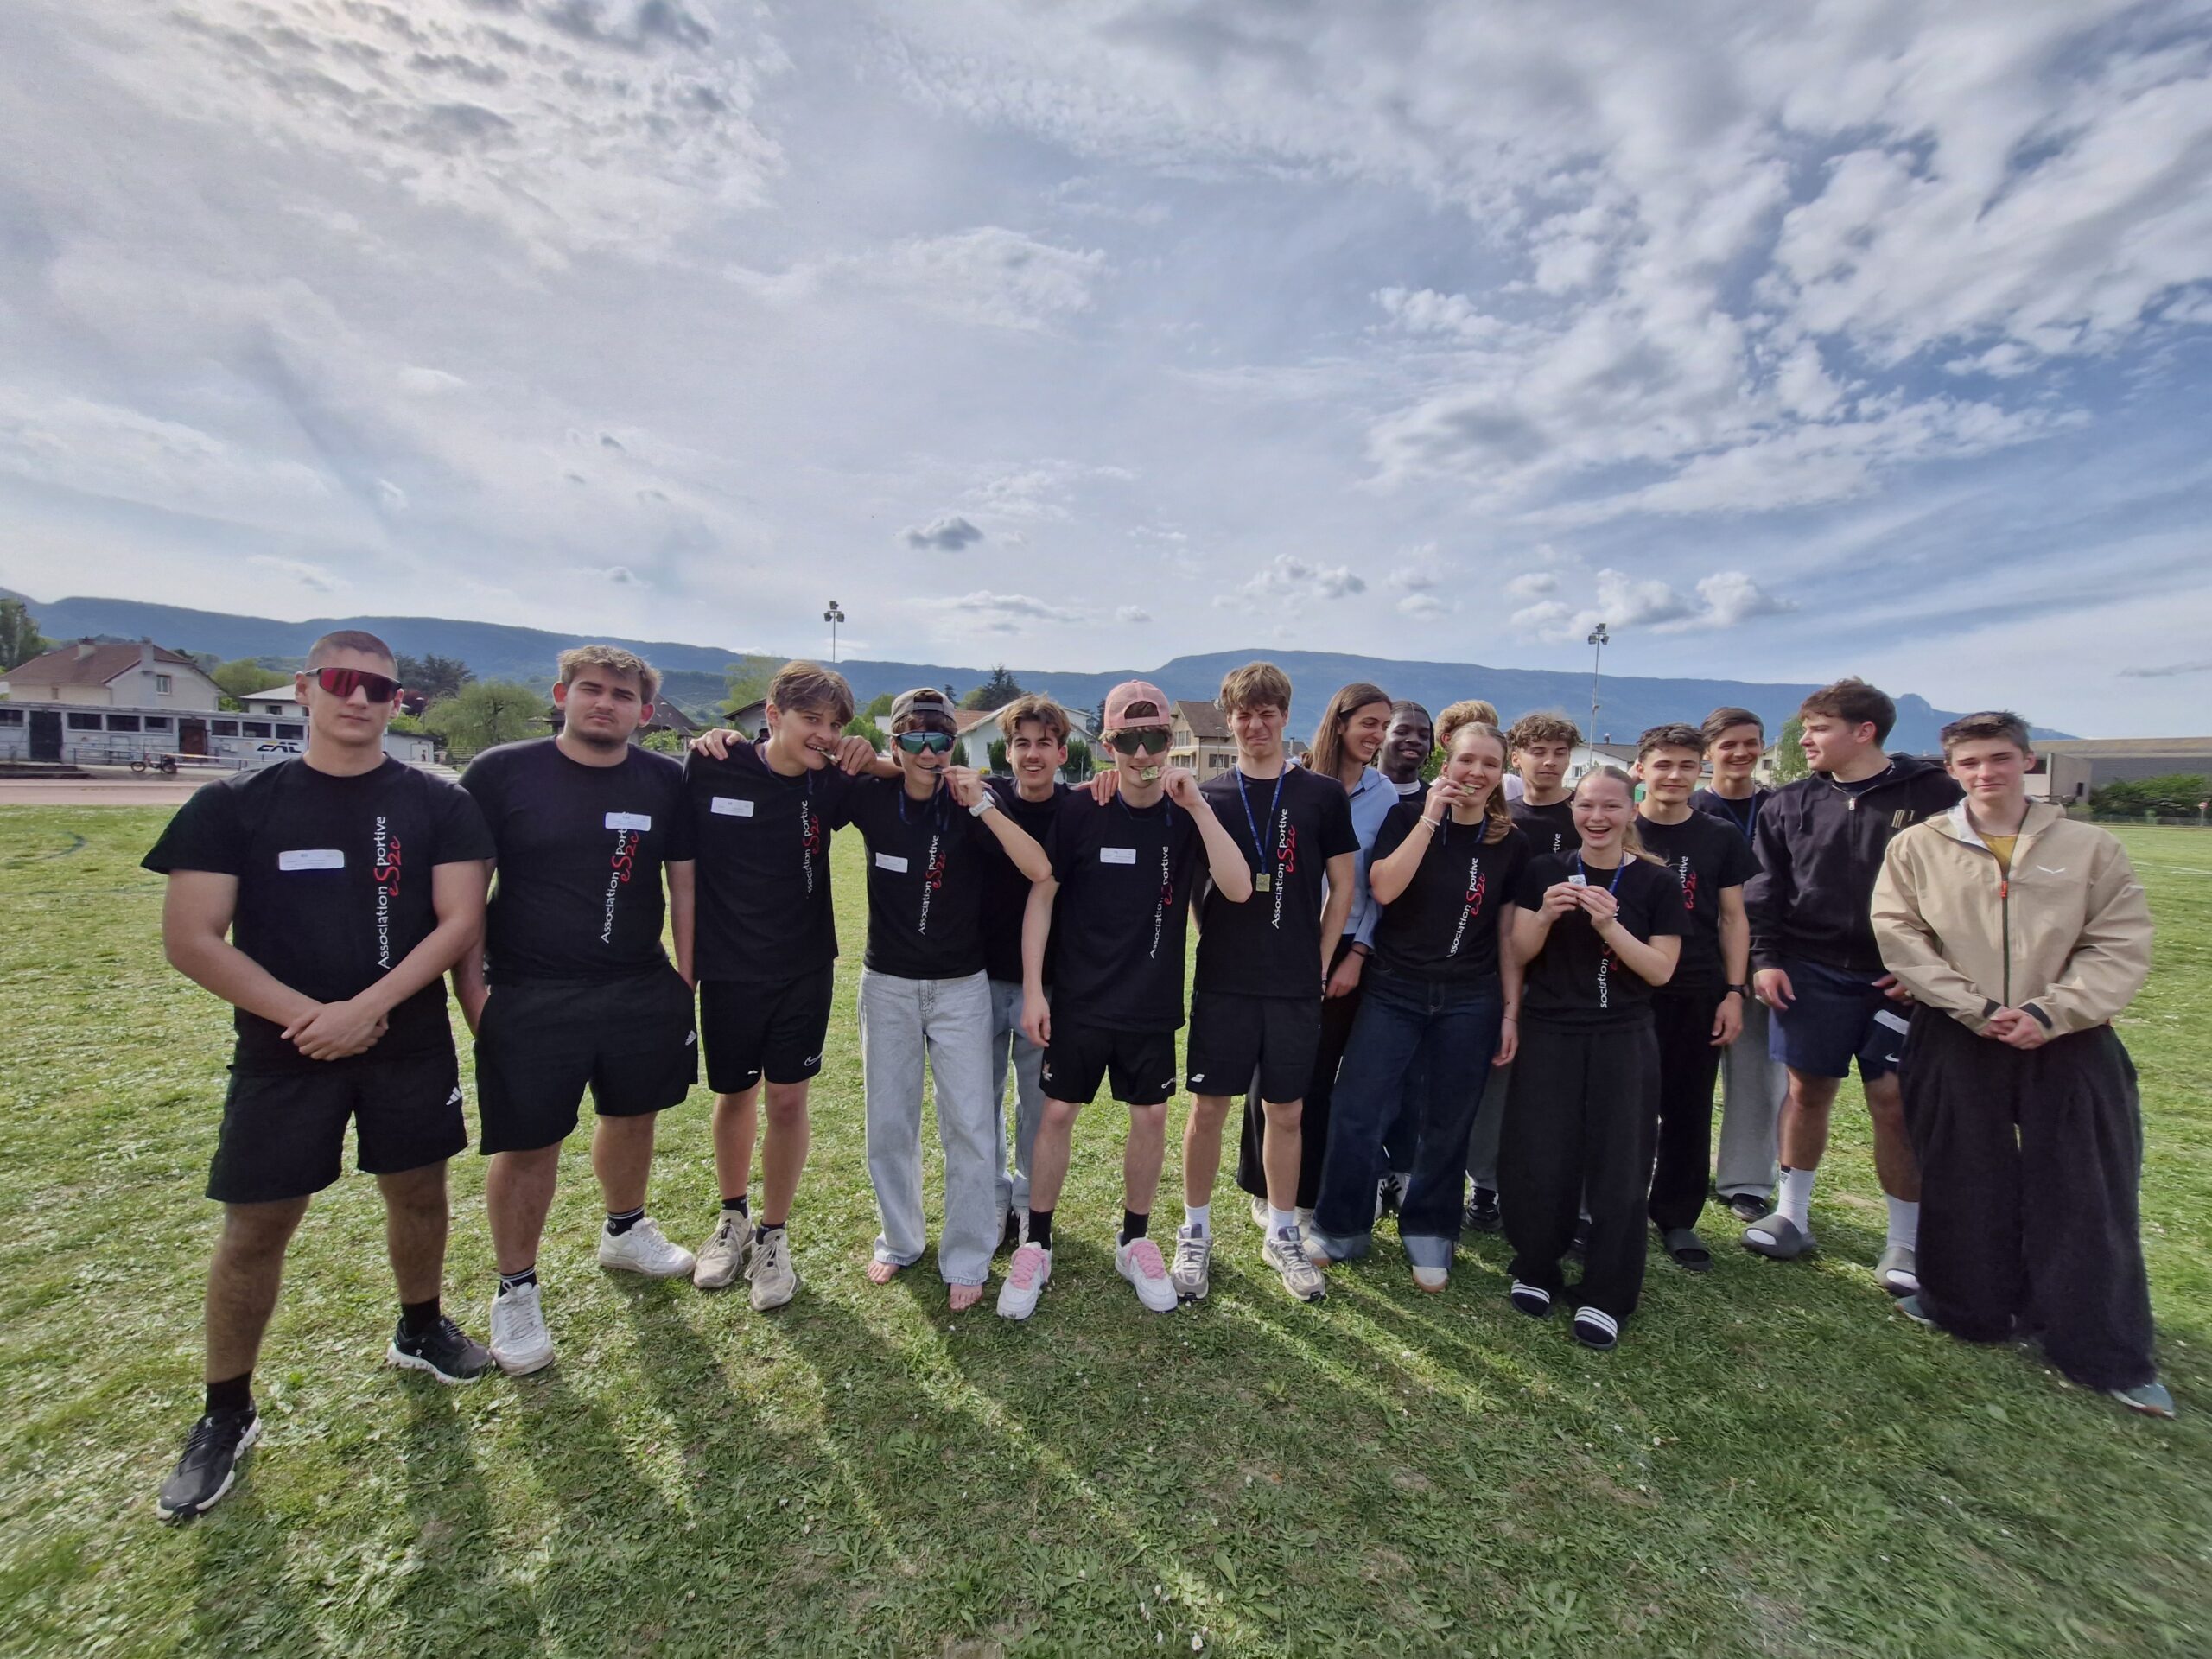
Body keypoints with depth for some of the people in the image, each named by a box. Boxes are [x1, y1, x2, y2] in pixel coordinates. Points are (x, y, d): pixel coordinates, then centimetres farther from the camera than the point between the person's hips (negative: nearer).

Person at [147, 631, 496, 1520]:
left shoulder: (438, 804, -3)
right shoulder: (234, 805, -2)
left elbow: (459, 921, -9)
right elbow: (191, 939, -7)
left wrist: (366, 1008, -18)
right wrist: (307, 1014, -16)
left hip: (411, 1045, 1)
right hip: (282, 1051, 0)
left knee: (418, 1191, 14)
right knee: (255, 1225, 7)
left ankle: (419, 1329, 39)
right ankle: (226, 1412, 27)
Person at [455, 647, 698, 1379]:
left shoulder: (666, 781, -1)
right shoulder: (500, 772, -7)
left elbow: (684, 883, 5)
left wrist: (683, 977, 3)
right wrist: (472, 989, -8)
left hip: (642, 993, 3)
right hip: (530, 1000, -3)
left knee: (633, 1113, 18)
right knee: (528, 1144, 7)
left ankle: (625, 1232, 45)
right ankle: (516, 1290, 29)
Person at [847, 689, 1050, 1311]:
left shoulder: (971, 804, -10)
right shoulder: (873, 797, -5)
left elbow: (1039, 870, -23)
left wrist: (981, 804, -27)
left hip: (961, 985, -2)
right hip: (887, 983, 2)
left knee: (970, 1126, 1)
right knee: (889, 1122, 13)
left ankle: (967, 1260, 19)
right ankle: (899, 1240, 34)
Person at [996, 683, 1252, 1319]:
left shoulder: (1187, 815, -5)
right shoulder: (1079, 808, -9)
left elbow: (1239, 889, -17)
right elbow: (1041, 897, -6)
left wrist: (1198, 806, -24)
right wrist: (1032, 988, -9)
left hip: (1152, 1004, 2)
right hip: (1077, 999, -1)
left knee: (1151, 1117, 11)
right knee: (1057, 1113, 6)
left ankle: (1135, 1242, 32)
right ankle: (1035, 1247, 24)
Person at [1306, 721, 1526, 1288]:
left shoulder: (1511, 844, 5)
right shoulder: (1408, 816, -1)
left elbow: (1510, 935, 7)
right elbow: (1383, 889, -17)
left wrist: (1511, 1013, 5)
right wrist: (1432, 817, -16)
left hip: (1471, 1003, 2)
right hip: (1394, 992, -1)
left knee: (1447, 1125, 11)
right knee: (1357, 1113, -2)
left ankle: (1429, 1237, 30)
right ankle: (1339, 1229, 18)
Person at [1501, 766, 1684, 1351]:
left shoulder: (1656, 882, 0)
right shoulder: (1544, 870, 2)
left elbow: (1661, 970, -5)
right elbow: (1519, 954, 1)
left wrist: (1608, 924, -19)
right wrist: (1546, 916, -18)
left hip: (1623, 1043, 0)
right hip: (1548, 1037, 1)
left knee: (1617, 1168, 3)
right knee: (1541, 1161, 2)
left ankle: (1606, 1297, 19)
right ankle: (1535, 1270, 24)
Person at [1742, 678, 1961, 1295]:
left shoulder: (1933, 793, -2)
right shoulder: (1791, 803, 5)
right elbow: (1765, 890, 6)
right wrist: (1766, 958, -2)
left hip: (1899, 980, -2)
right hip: (1811, 972, 2)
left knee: (1894, 1103, 0)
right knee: (1808, 1089, 9)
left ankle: (1905, 1242, 17)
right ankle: (1792, 1215, 24)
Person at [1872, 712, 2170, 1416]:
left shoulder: (2090, 847, 2)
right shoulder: (1916, 847, 0)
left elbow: (2121, 945, -2)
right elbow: (1899, 937, -4)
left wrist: (2047, 1013, -14)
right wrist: (1976, 1008, -12)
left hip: (2069, 1046, 1)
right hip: (1954, 1044, 0)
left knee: (2088, 1196, 7)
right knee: (1964, 1185, 10)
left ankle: (2108, 1353, 21)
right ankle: (1965, 1306, 28)